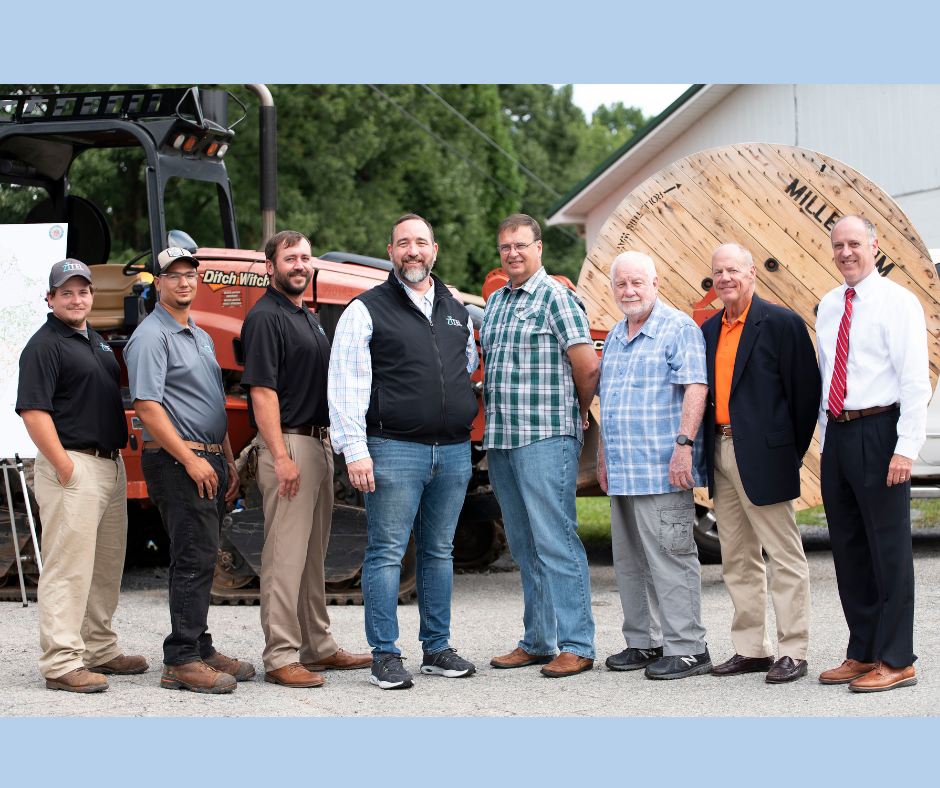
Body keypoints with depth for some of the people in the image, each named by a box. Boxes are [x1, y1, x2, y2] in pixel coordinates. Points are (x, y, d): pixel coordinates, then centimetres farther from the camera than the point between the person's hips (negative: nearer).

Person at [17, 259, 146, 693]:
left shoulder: (99, 342, 18)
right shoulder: (44, 345, -9)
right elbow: (33, 411, -17)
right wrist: (64, 465, -20)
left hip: (111, 465, 9)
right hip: (73, 466, -9)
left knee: (107, 567, 14)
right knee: (68, 567, -10)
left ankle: (100, 651, 24)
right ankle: (62, 663, -9)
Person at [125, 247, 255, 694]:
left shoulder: (201, 338, 21)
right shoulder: (151, 336, -9)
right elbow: (147, 406, -17)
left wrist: (229, 462, 20)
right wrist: (190, 459, -19)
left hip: (207, 461, 9)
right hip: (177, 461, -9)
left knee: (200, 560, 12)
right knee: (194, 559, -11)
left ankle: (200, 650, 18)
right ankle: (180, 661, -9)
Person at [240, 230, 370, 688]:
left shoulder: (307, 317, 19)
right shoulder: (265, 317, -11)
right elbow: (262, 392, -18)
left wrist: (327, 442, 19)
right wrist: (281, 456, -23)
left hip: (319, 443, 10)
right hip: (289, 445, -10)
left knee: (313, 552, 14)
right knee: (285, 554, -8)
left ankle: (318, 647, 22)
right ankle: (280, 657, -7)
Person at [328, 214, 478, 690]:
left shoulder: (455, 311, 15)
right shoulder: (367, 310, -2)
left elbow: (470, 366, 31)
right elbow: (346, 384, -8)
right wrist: (354, 449, -15)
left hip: (453, 451, 5)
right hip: (395, 449, -5)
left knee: (439, 552, 11)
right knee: (387, 552, -4)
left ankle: (437, 649, 19)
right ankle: (385, 656, 1)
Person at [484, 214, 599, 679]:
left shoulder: (556, 297, -6)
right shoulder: (494, 302, 18)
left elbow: (587, 366, -10)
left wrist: (574, 415, 4)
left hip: (545, 439, -8)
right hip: (500, 440, 8)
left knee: (555, 541, -9)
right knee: (523, 546, 11)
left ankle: (576, 646, -6)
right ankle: (536, 642, 18)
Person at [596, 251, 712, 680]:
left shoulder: (678, 329, -7)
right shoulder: (615, 336, 19)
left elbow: (696, 388, -15)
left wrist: (683, 444, -23)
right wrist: (603, 457, 21)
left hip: (662, 468, -8)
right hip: (622, 472, 8)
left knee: (670, 557, -8)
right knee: (631, 561, 12)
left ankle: (686, 648, -4)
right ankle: (645, 643, 20)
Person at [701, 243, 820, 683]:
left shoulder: (782, 324, -6)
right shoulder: (709, 330, 14)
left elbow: (806, 388, -7)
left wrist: (793, 450, -6)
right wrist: (704, 449, 11)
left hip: (763, 457, -7)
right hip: (720, 455, 7)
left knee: (784, 557, -2)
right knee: (737, 560, 11)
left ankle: (793, 652, 1)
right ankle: (752, 649, 18)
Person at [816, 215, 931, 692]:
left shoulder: (897, 302, -6)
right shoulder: (828, 306, 15)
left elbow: (916, 379, -11)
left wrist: (906, 448, -17)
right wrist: (827, 437, 15)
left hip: (878, 431, -7)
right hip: (837, 433, 7)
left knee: (889, 546, -4)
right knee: (848, 547, 11)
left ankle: (895, 661, 2)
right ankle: (862, 653, 20)